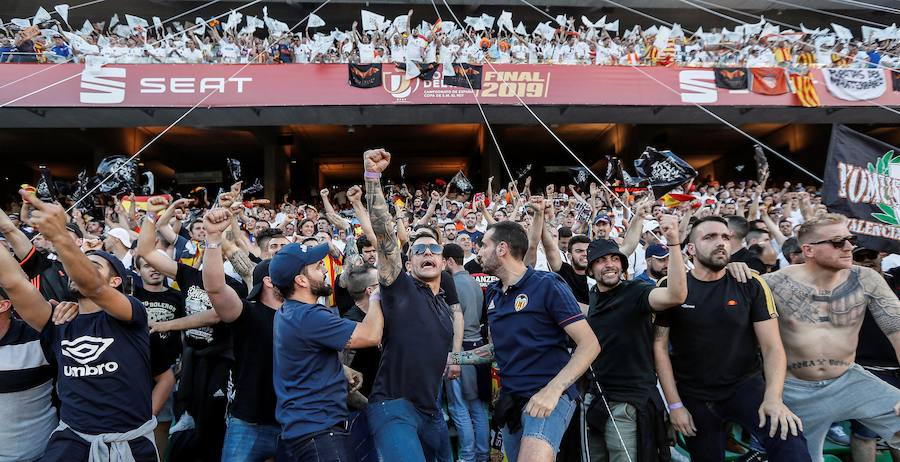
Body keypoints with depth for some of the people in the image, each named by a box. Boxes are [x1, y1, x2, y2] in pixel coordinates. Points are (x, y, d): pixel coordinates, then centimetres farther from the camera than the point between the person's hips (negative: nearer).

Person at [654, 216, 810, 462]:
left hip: (746, 385, 0)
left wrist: (773, 397, -24)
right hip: (693, 395, 1)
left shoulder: (750, 285, -5)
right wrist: (675, 404, -8)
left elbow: (772, 346, -7)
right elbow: (659, 346, -5)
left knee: (789, 441, -27)